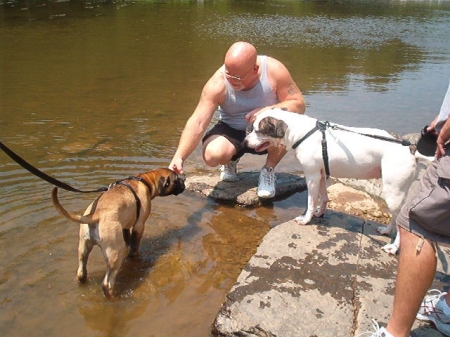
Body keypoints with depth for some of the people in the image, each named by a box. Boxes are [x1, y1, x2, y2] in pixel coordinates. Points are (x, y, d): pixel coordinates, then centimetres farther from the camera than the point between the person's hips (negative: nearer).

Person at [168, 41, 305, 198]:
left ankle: (268, 170, -5)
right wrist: (179, 157, -40)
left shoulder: (274, 70, -22)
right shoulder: (217, 83, -24)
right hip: (233, 131, 0)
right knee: (212, 155, -31)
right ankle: (232, 160, 9)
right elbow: (197, 123, -28)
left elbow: (298, 104, -18)